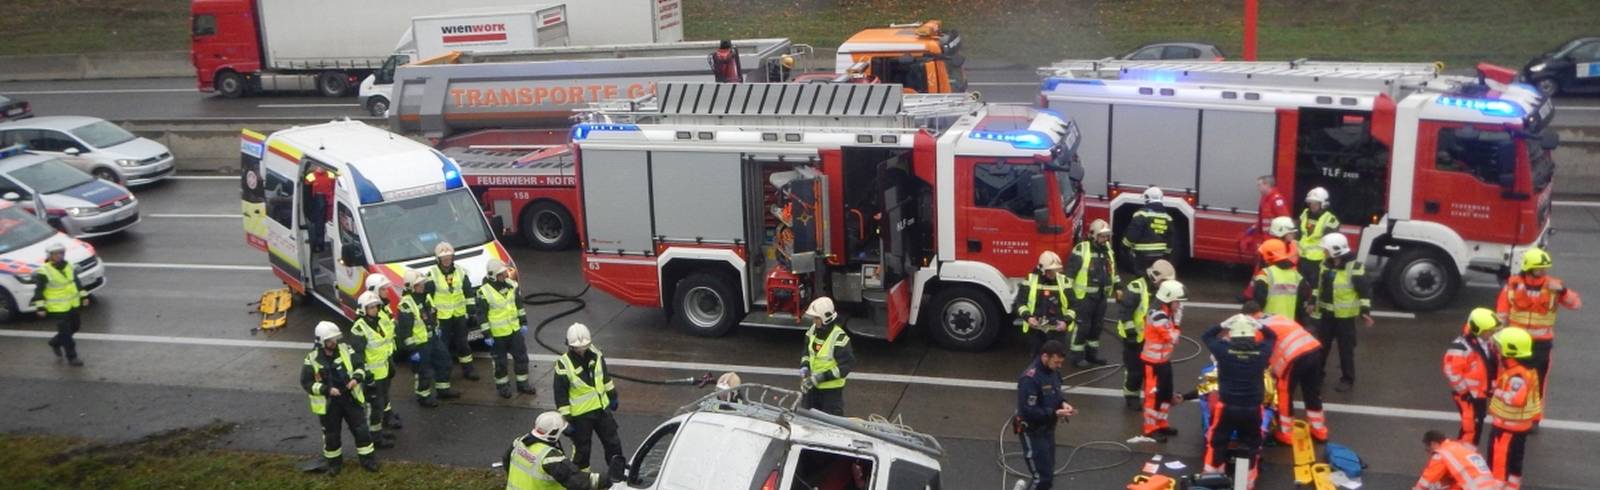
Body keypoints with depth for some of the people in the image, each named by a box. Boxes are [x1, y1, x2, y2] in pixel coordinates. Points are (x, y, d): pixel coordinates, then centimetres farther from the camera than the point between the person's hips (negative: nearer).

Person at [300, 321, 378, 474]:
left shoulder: (345, 350, -7)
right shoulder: (312, 358, -14)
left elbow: (360, 366, 4)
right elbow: (306, 383, -11)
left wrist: (356, 378, -17)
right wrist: (327, 390, -21)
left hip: (351, 398, 2)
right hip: (328, 403, -2)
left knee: (361, 430, 7)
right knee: (331, 434, 13)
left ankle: (368, 459, 21)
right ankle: (333, 462, 34)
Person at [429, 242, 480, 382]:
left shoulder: (460, 272, 4)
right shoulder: (432, 274, -9)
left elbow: (469, 293, 8)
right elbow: (427, 296, -7)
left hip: (459, 314, 4)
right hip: (441, 316, -4)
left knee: (462, 343, 12)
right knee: (442, 344, 3)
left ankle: (468, 369, 22)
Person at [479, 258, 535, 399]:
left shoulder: (511, 284, -1)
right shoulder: (484, 292, -19)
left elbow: (519, 304, 11)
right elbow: (482, 316, -15)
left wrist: (523, 322, 11)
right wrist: (487, 335, -14)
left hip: (515, 329, 5)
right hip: (497, 333, -5)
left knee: (521, 356, 11)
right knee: (500, 361, 8)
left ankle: (522, 383, 24)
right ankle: (502, 385, 25)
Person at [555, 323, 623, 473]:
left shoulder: (595, 354, -6)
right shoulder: (563, 365, -21)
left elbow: (606, 376, 12)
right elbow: (561, 395, -16)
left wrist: (612, 396, 18)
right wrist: (566, 418, -14)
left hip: (602, 408, 5)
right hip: (580, 414, -5)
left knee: (613, 442, 16)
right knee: (581, 448, 11)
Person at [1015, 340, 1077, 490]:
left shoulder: (1053, 371, -1)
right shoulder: (1030, 379, -28)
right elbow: (1028, 411, -28)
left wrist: (1063, 403, -4)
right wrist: (1054, 413, -27)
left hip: (1047, 428, 9)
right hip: (1032, 432, -9)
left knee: (1048, 475, 18)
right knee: (1041, 477, -6)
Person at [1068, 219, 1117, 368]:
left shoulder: (1108, 250, 9)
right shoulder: (1081, 249, -14)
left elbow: (1113, 270, 22)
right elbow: (1070, 271, -15)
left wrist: (1117, 287, 21)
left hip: (1101, 295, 7)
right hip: (1084, 295, -7)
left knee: (1096, 326, 15)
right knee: (1082, 326, -3)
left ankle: (1092, 353, 27)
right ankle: (1078, 357, 6)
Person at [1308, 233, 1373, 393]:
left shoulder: (1354, 268, -18)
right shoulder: (1325, 265, 4)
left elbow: (1365, 291, -16)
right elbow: (1318, 284, 18)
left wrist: (1365, 311, -20)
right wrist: (1313, 302, 21)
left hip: (1344, 315, -6)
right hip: (1325, 313, 7)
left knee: (1345, 348, 4)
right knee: (1321, 345, 15)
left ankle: (1347, 379, 15)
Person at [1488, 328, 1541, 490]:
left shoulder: (1517, 375, -29)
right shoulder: (1526, 369, 4)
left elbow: (1516, 399, -41)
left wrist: (1498, 392, -25)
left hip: (1508, 426, -10)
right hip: (1520, 424, 10)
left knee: (1499, 460, 3)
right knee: (1514, 459, 20)